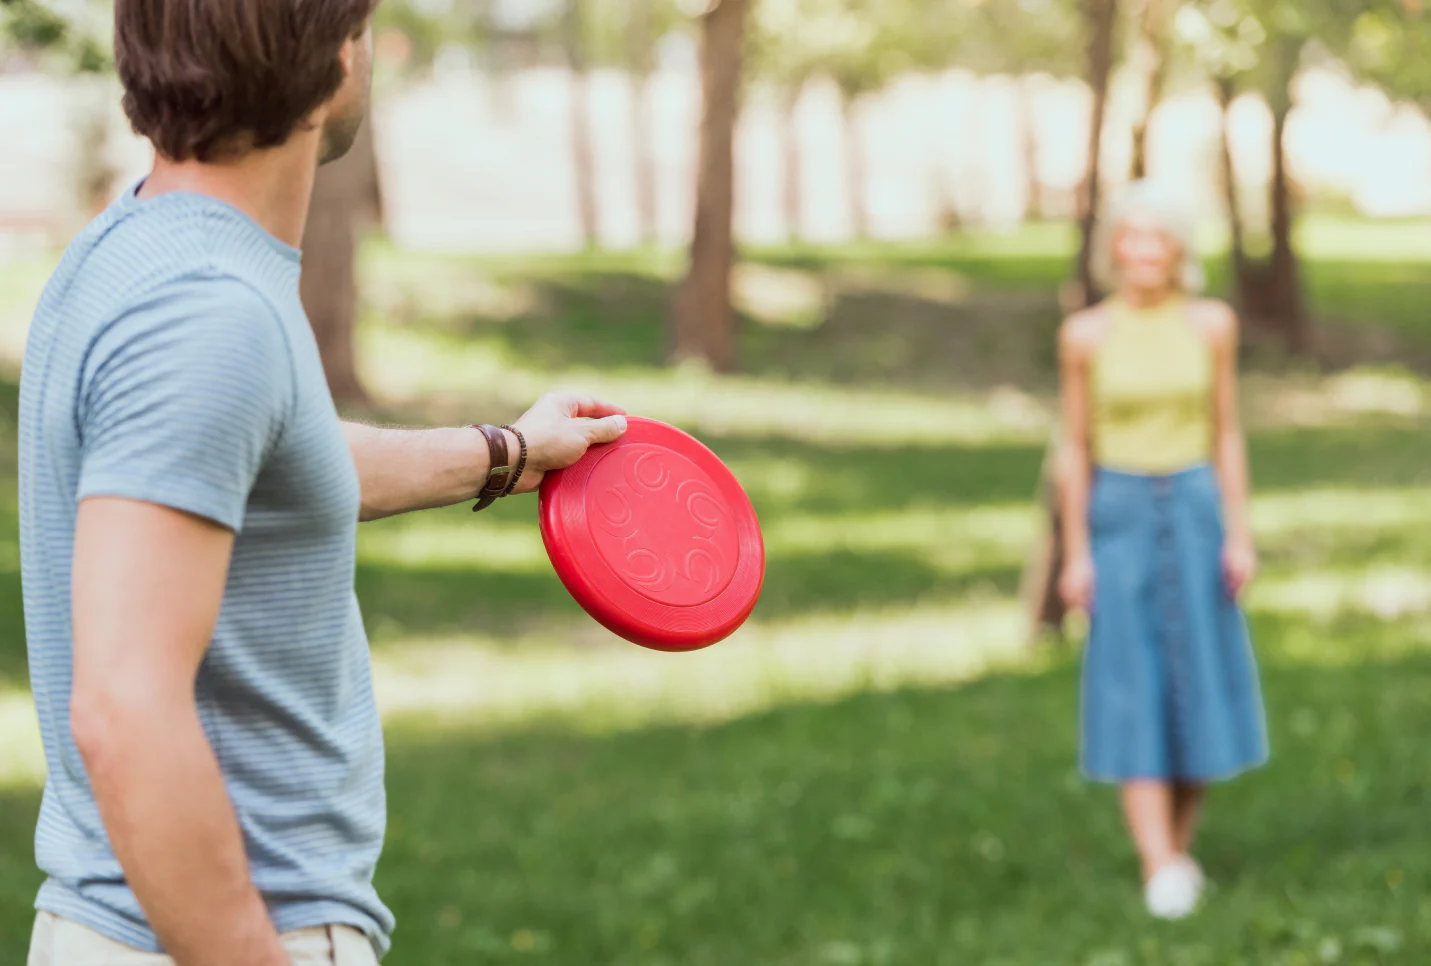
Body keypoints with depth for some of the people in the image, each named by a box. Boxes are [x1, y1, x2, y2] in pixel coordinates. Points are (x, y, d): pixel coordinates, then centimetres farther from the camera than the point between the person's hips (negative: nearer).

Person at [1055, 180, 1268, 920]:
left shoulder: (1212, 325, 0)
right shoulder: (1085, 335, -3)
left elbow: (1227, 434, 4)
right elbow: (1075, 448, 1)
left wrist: (1239, 535, -2)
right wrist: (1075, 553, -3)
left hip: (1194, 510, 2)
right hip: (1118, 514, -2)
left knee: (1201, 683, 4)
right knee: (1133, 687, -8)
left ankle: (1180, 845, 22)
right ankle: (1161, 872, -13)